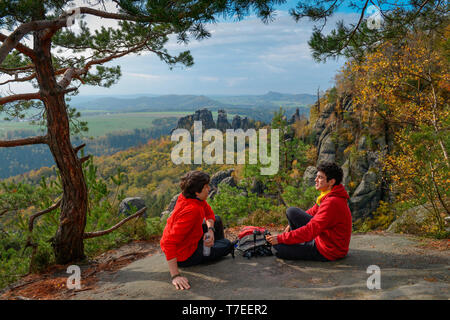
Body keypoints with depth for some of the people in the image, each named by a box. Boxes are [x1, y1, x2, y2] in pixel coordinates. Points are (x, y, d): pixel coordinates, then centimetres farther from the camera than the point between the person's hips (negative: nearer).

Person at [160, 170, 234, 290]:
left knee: (217, 221, 21)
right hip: (183, 256, -8)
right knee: (227, 245, 3)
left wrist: (210, 230, -13)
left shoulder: (191, 197, -9)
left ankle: (218, 250, 43)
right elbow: (169, 243, -41)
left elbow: (209, 213, 8)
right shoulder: (192, 210, -37)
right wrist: (175, 276, -40)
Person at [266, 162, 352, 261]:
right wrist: (292, 224, 16)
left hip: (328, 252, -9)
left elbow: (310, 231, -31)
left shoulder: (332, 203, -28)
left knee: (278, 248, -14)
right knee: (291, 211, 4)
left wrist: (280, 238, -26)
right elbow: (313, 212, 19)